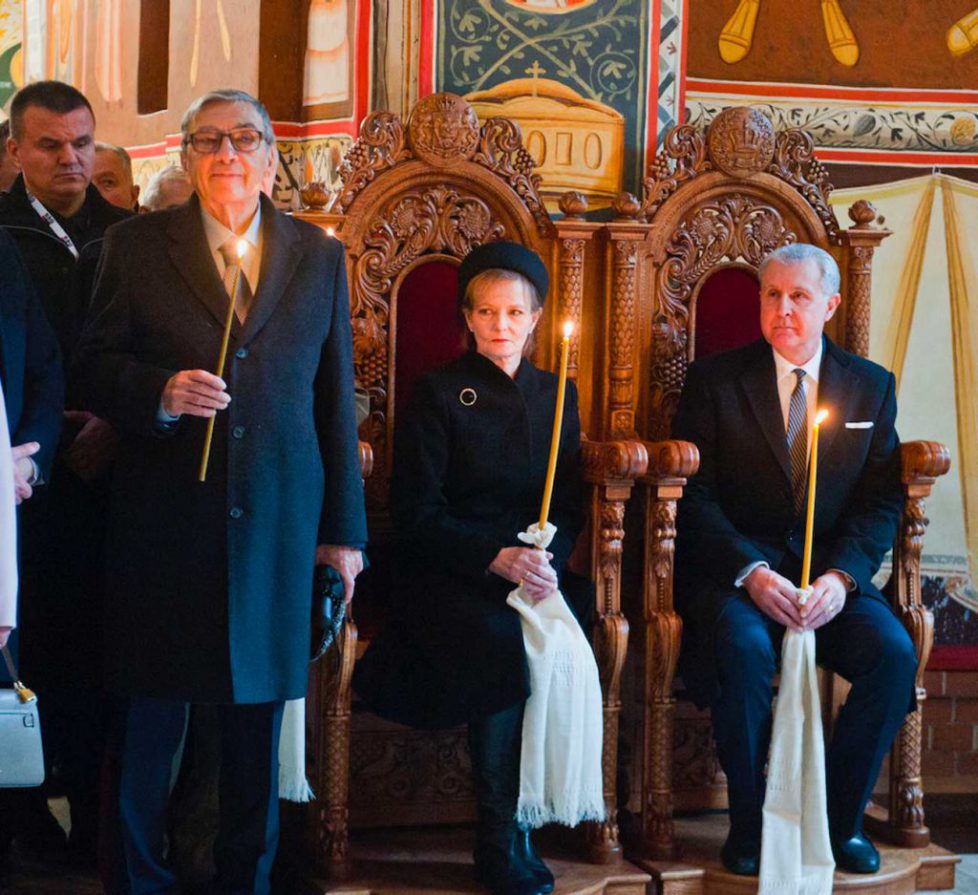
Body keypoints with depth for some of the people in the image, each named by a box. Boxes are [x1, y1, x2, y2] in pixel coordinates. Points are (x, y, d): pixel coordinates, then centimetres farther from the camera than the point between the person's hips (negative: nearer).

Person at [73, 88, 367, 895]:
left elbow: (336, 400, 9)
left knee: (259, 718, 9)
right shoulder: (137, 246, 4)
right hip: (164, 520, -1)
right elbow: (96, 366, 3)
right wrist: (160, 393, -19)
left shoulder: (320, 257, 9)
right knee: (153, 715, 5)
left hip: (277, 523, 2)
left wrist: (344, 527, 7)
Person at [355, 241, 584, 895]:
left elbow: (570, 505, 14)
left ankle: (512, 831, -15)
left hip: (533, 569, 3)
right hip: (450, 577, -3)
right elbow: (416, 514, -4)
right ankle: (500, 842, -17)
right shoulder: (439, 393, 1)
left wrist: (547, 560, -7)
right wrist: (497, 558, -17)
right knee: (506, 644, -32)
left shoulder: (557, 393, 14)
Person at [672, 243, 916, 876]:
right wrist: (750, 572, -19)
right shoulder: (715, 380, 3)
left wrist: (841, 576, -14)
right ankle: (750, 823, -14)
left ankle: (839, 818, -7)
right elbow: (695, 496, -4)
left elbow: (883, 500, 4)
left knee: (894, 651, -25)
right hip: (733, 569, -2)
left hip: (833, 569, 2)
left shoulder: (871, 386, 10)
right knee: (744, 648, -34)